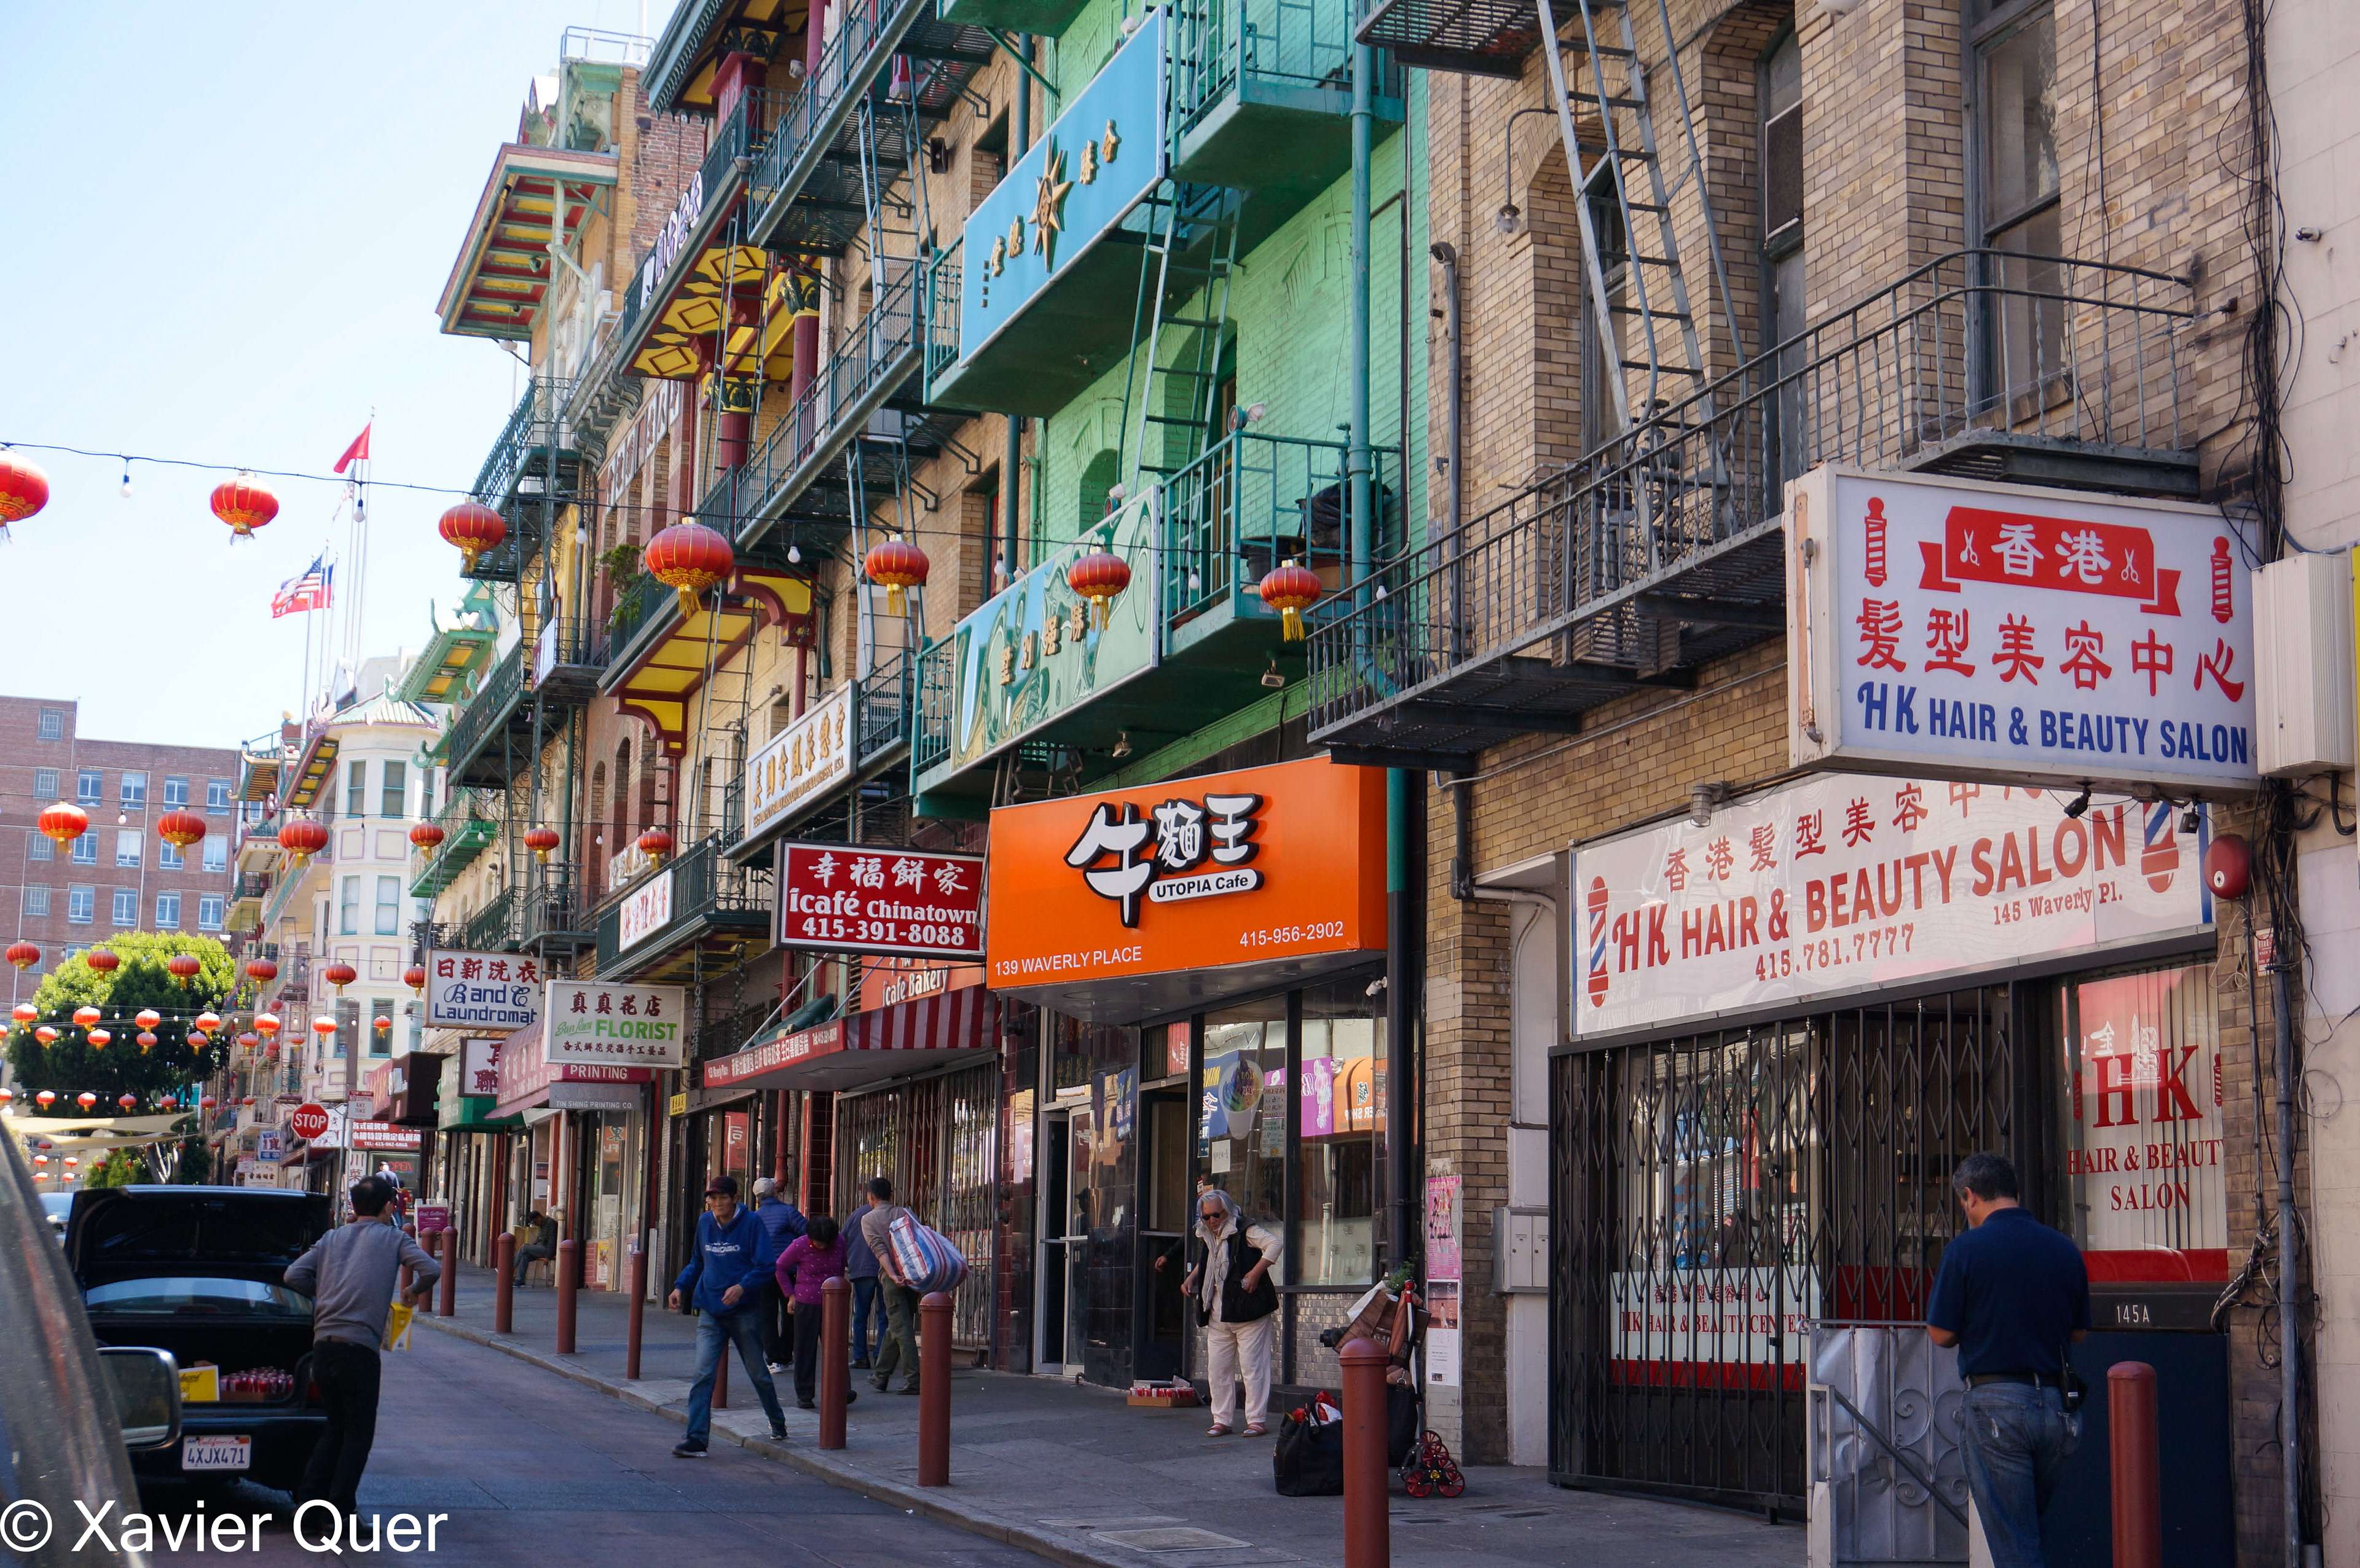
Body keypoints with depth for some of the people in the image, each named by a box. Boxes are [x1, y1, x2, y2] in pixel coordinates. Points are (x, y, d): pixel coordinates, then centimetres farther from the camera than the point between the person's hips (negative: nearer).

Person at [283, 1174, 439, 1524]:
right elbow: (431, 1269, -7)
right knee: (359, 1432, 5)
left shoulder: (331, 1238, 18)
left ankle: (310, 1498, 12)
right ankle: (341, 1508, -1)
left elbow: (294, 1275, 11)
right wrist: (415, 1292, 14)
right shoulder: (392, 1238, 6)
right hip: (359, 1347, -5)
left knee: (336, 1426, 20)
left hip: (323, 1344, 5)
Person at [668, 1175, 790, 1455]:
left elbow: (765, 1266, -11)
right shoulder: (705, 1222, 7)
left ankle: (777, 1423, 34)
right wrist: (681, 1287, 5)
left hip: (745, 1311, -3)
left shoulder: (751, 1223, -8)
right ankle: (696, 1439, -11)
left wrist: (743, 1286, -26)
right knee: (703, 1374, -10)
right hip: (711, 1311, 3)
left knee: (758, 1373, 10)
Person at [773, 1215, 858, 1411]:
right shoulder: (799, 1246, -11)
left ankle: (840, 1390, -13)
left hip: (832, 1303, 2)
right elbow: (780, 1268, 3)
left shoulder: (840, 1243, -4)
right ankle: (804, 1394, 12)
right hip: (806, 1304, -2)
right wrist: (790, 1295, 1)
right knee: (805, 1350, 3)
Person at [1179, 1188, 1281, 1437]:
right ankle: (1222, 1420, 15)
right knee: (1217, 1369, 7)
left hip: (1248, 1312, -7)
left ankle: (1257, 1419, 1)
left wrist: (1256, 1272, -24)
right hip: (1217, 1316, 7)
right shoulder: (1204, 1236, 14)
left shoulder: (1244, 1231, -9)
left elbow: (1276, 1244, -20)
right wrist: (1191, 1278, 16)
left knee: (1252, 1367, -5)